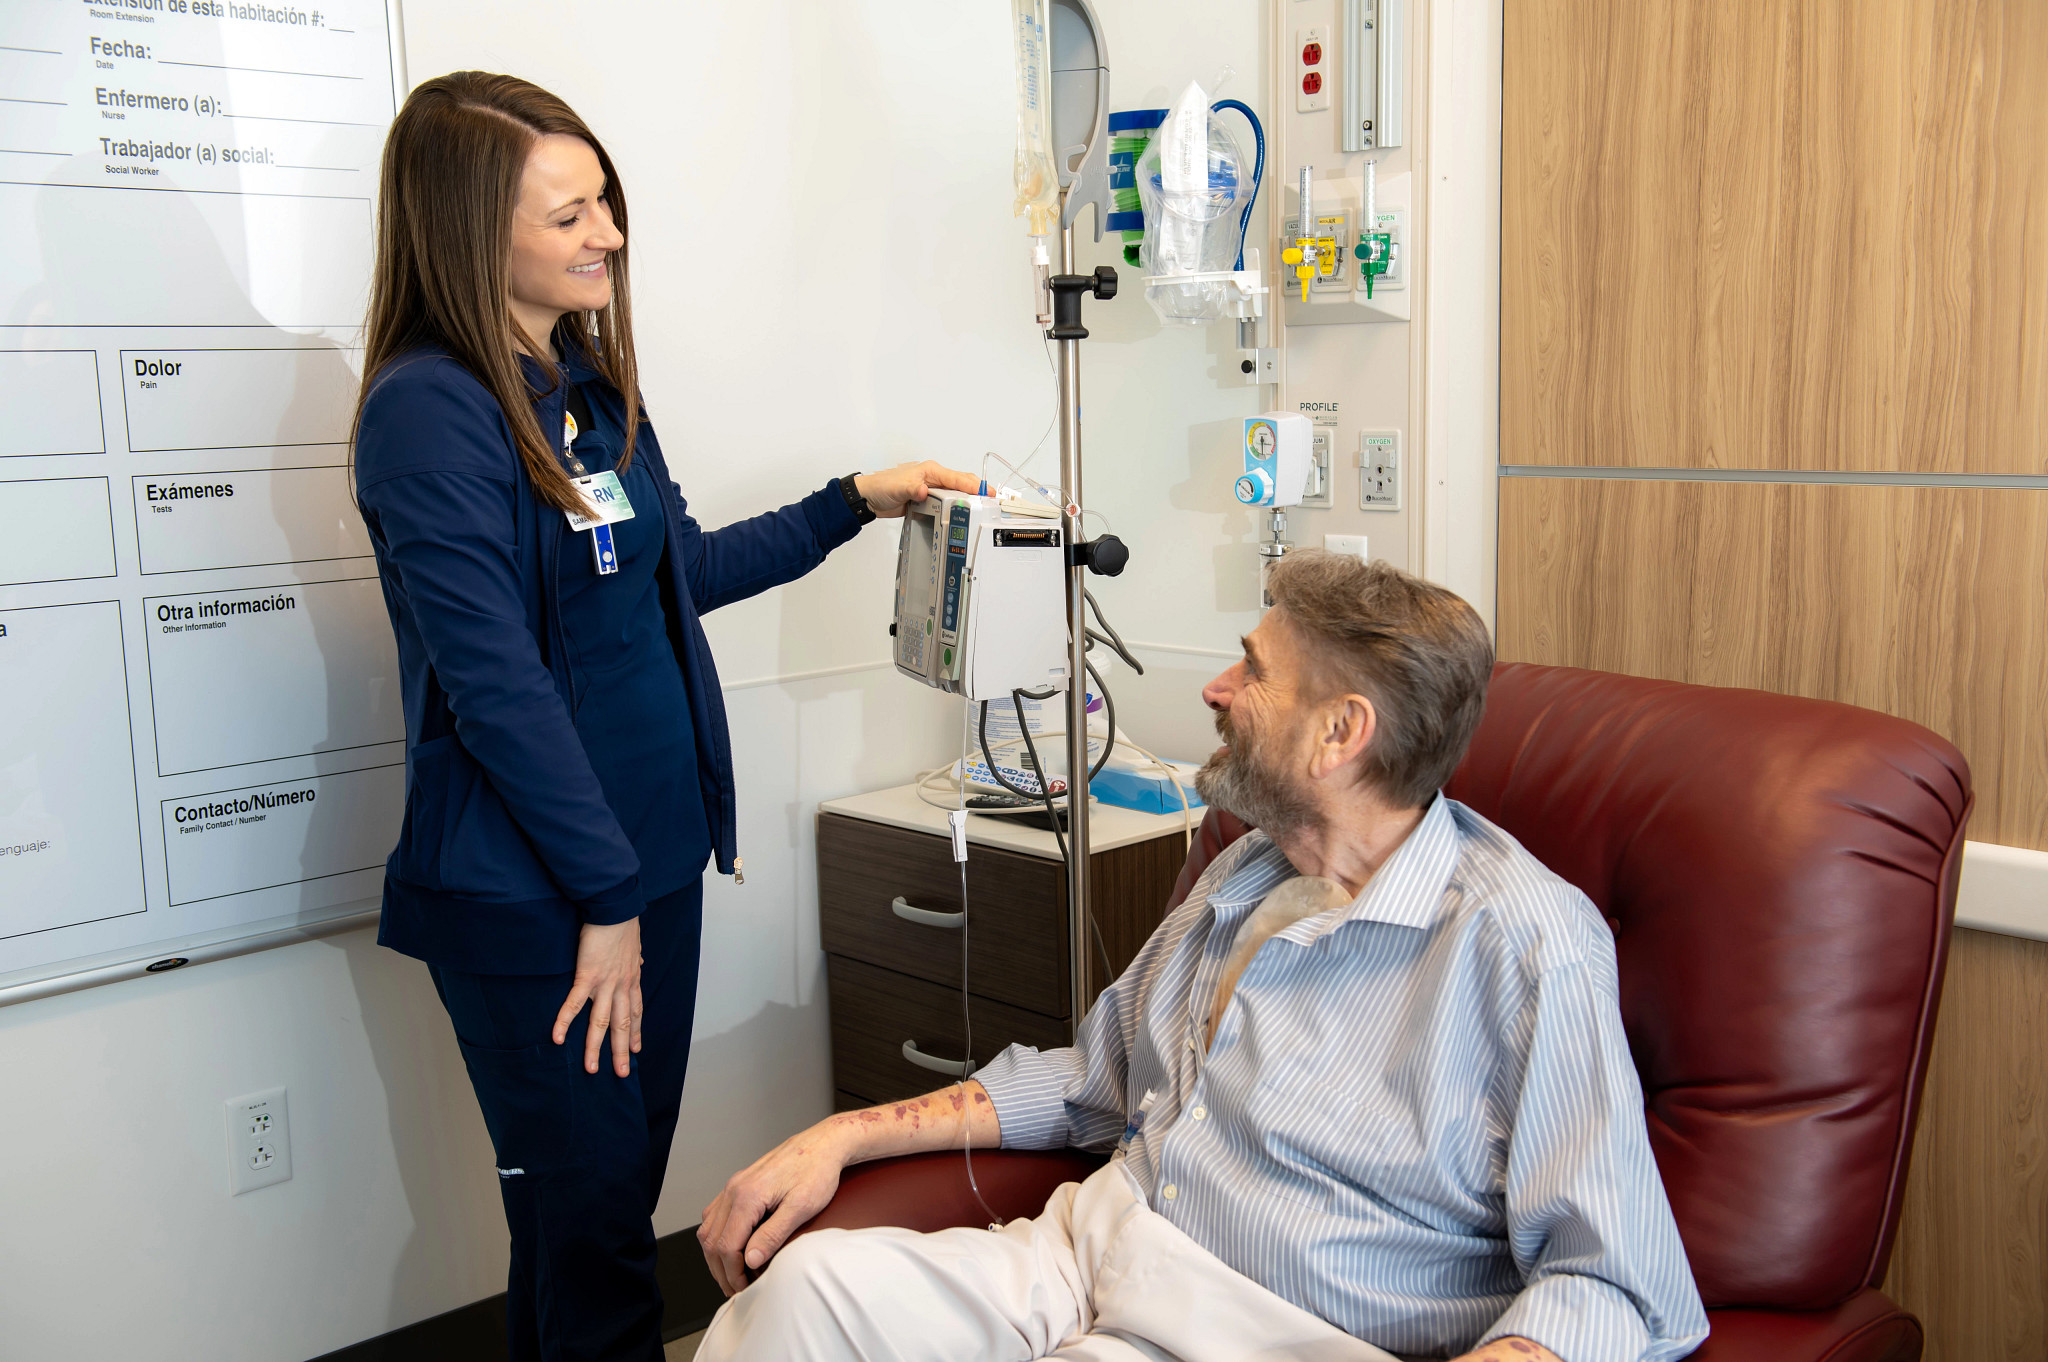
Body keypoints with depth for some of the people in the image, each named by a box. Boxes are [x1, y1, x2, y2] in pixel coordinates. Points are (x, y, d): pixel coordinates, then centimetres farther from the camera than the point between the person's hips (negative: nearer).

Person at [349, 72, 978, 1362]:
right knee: (585, 1219, 3)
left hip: (651, 858, 8)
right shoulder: (430, 411, -16)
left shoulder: (588, 381, 9)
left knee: (625, 1195, 17)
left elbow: (673, 571, 21)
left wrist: (853, 504, 18)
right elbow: (494, 682, -19)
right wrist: (605, 896, -15)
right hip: (529, 895, -8)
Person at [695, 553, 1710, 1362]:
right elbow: (1097, 1076, 25)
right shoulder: (1244, 873, 15)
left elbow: (1610, 1280, -15)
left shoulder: (1525, 938, -12)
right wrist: (845, 1136, 15)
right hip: (1083, 1259, 7)